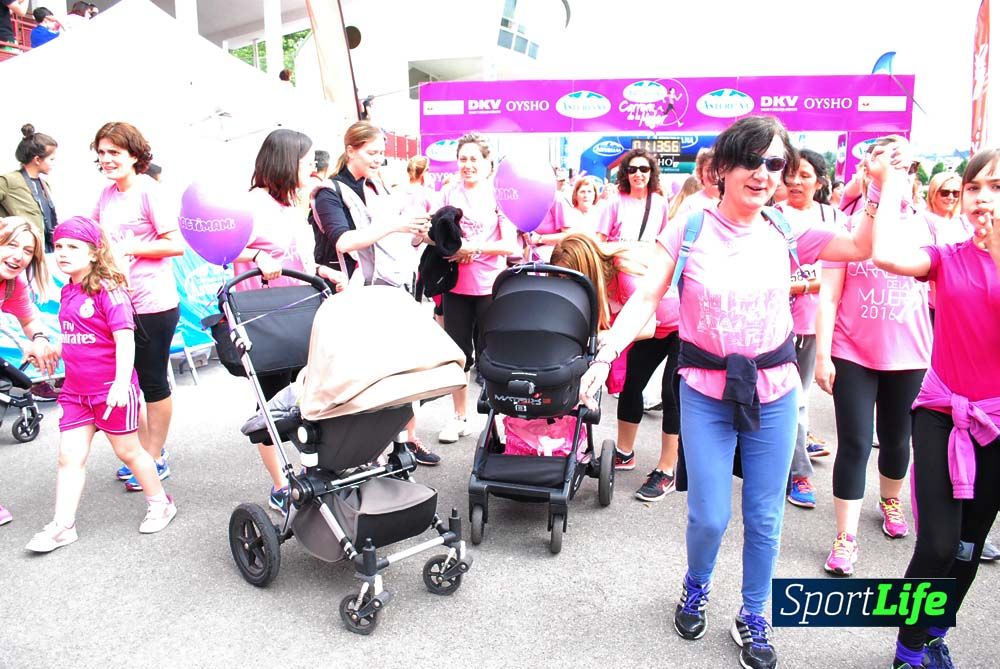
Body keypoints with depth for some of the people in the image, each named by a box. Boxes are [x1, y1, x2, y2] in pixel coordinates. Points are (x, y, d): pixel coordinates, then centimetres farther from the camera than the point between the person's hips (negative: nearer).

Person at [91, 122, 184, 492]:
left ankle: (154, 460, 19)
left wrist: (128, 247, -16)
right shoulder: (106, 195, 11)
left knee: (153, 383, 5)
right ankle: (146, 452, 29)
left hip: (153, 304, -7)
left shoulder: (150, 191, -9)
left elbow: (176, 244, -14)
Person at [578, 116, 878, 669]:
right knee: (709, 517, 2)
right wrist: (604, 357, -20)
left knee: (765, 519, 10)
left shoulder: (786, 233, 1)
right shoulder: (688, 230, -7)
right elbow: (646, 299, -10)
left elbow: (864, 247, -3)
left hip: (774, 391, 3)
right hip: (705, 391, -2)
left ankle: (753, 618, 34)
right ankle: (695, 590, 36)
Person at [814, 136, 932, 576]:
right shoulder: (849, 224, -5)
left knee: (896, 438, 18)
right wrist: (822, 354, -9)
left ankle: (891, 502, 45)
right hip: (852, 355, -3)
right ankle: (845, 538, 8)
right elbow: (829, 295, -6)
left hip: (907, 357, 3)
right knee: (855, 444, -2)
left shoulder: (924, 226, 3)